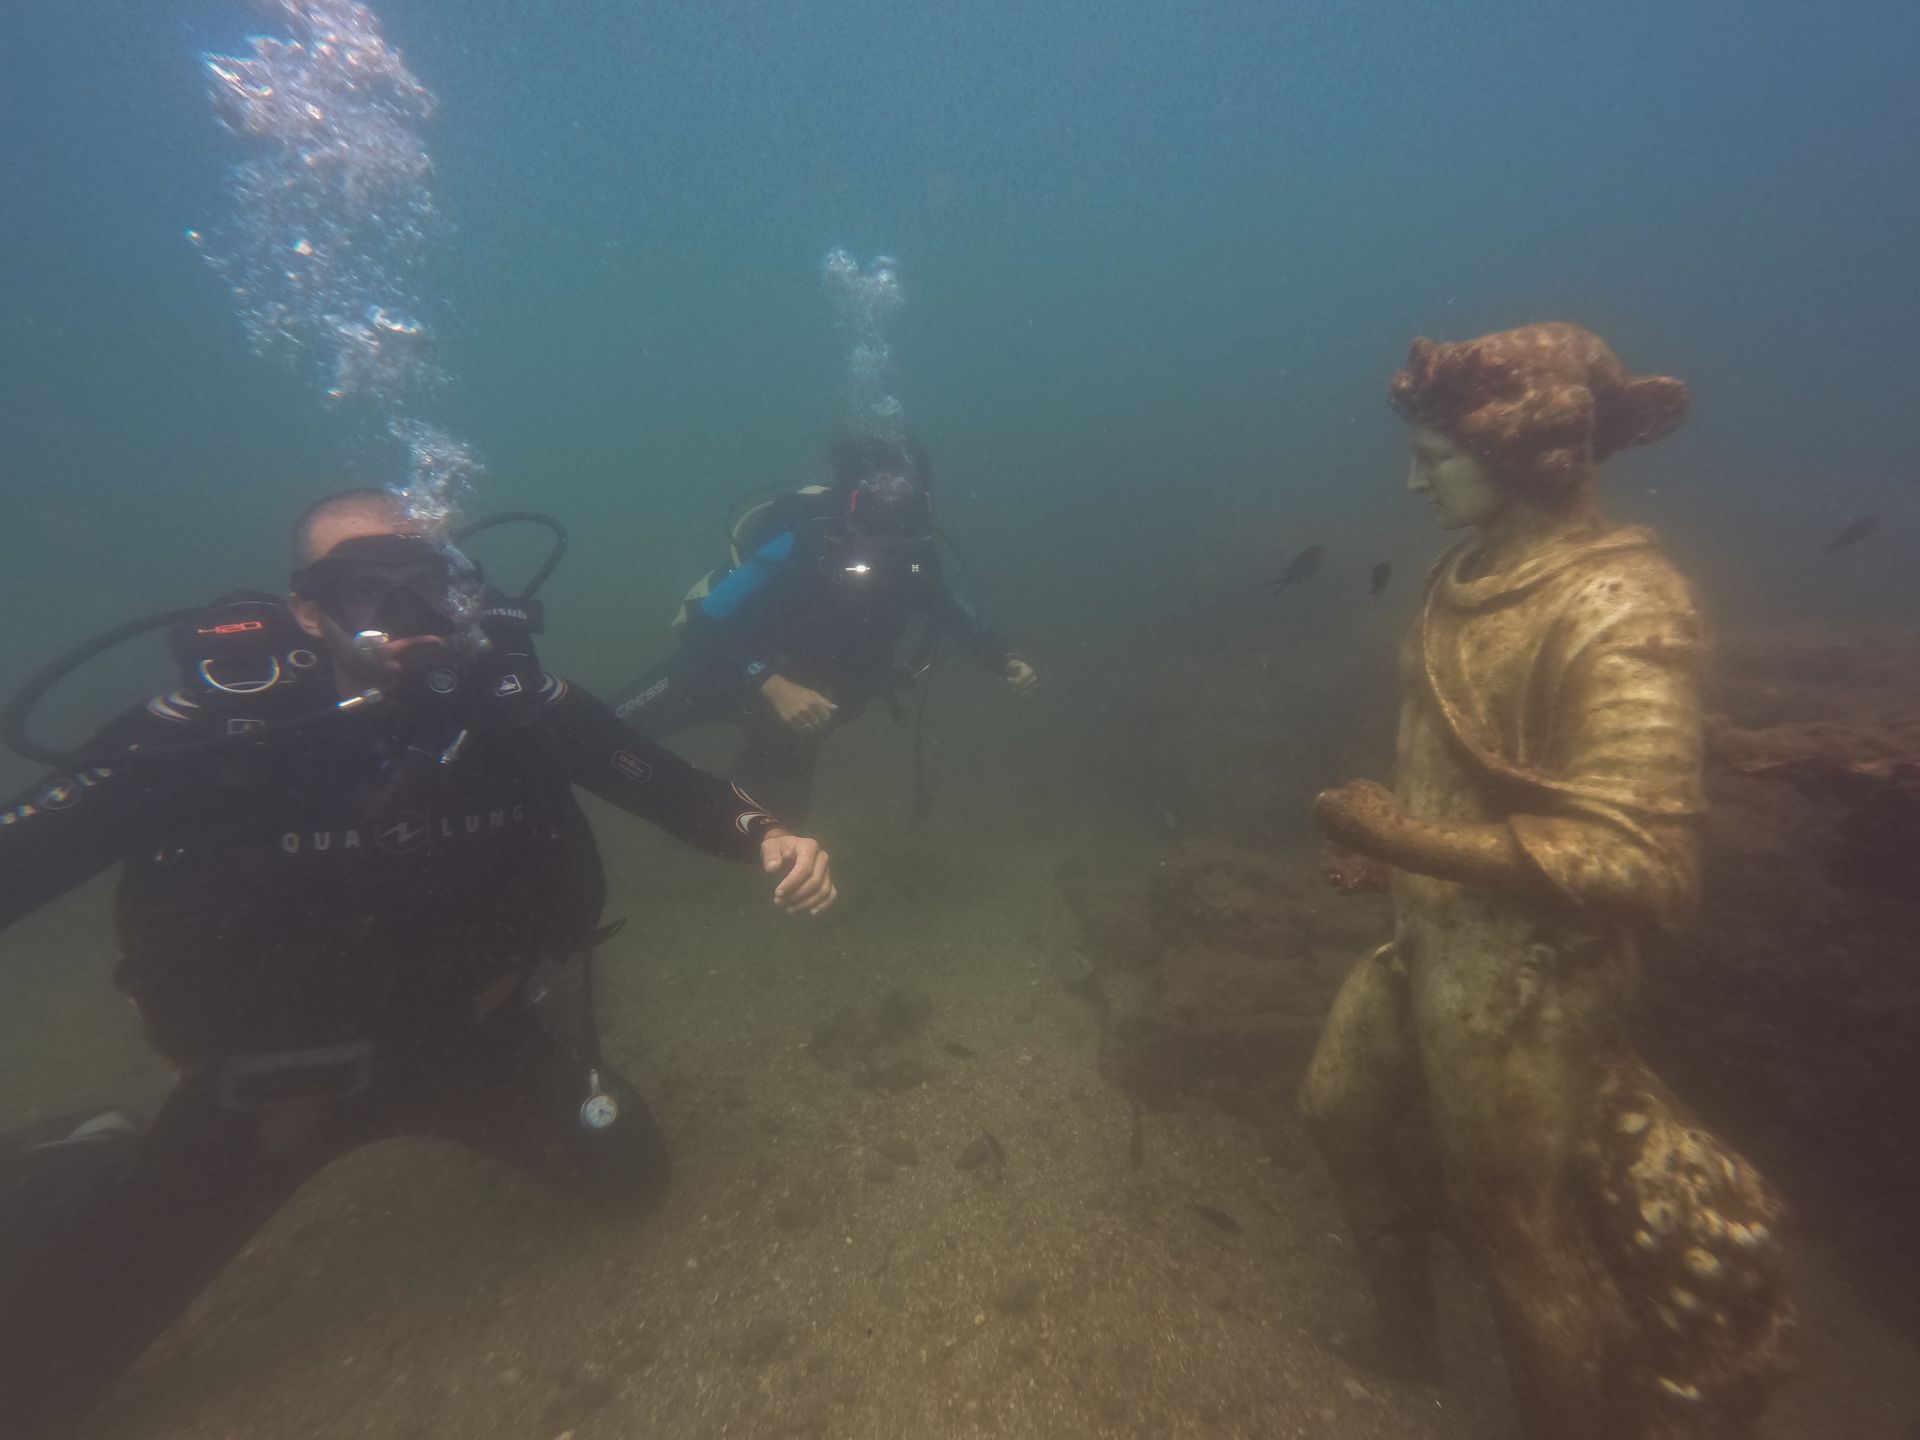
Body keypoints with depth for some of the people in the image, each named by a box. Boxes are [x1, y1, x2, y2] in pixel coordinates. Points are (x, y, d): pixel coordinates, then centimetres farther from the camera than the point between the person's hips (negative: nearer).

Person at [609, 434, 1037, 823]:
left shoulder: (917, 564, -22)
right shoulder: (800, 546, -35)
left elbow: (962, 617, -1)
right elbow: (701, 628, -35)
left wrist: (1005, 659, -19)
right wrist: (771, 685, -47)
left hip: (805, 697, 4)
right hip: (724, 665, -4)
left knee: (782, 807, 17)